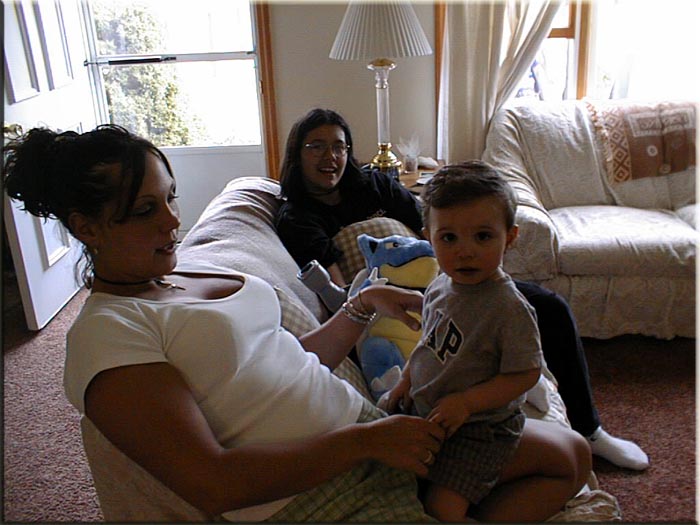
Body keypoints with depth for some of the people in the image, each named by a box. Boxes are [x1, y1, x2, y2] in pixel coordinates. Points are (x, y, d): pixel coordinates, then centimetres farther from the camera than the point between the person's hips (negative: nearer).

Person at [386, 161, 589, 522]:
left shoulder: (510, 308, -23)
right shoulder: (439, 287, -2)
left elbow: (525, 374, -20)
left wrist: (465, 402, -24)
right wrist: (407, 378, 6)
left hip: (477, 429, -7)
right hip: (428, 413, 7)